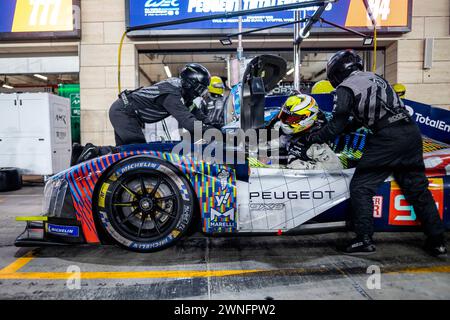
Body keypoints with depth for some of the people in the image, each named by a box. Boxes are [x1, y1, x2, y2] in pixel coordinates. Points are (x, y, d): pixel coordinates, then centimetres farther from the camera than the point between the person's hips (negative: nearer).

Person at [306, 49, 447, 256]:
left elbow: (338, 124, -5)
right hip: (412, 131, 8)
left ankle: (364, 239, 1)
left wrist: (315, 137, 8)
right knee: (418, 188, 14)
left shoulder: (345, 88, 0)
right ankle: (437, 241, 21)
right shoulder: (376, 78, 24)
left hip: (387, 137, -8)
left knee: (361, 187, 1)